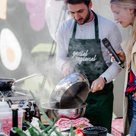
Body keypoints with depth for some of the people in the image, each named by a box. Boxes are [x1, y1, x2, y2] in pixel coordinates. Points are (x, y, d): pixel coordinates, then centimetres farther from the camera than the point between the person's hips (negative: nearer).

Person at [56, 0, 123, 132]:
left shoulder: (109, 27, -8)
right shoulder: (65, 28, 1)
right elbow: (60, 59, 7)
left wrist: (104, 78, -19)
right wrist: (66, 66, -15)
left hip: (100, 91, -2)